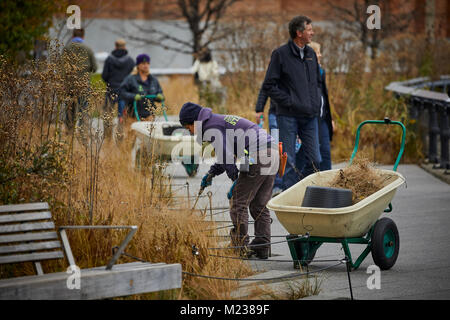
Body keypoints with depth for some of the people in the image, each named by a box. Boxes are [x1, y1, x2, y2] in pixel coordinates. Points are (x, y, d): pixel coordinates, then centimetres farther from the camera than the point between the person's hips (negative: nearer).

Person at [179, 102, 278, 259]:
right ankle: (262, 247, 9)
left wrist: (236, 180, -7)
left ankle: (241, 245, -6)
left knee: (239, 204, -3)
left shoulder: (212, 128, -2)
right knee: (259, 206, 12)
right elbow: (227, 155, 33)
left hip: (257, 157, -9)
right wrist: (211, 173, 25)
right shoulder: (221, 121, 29)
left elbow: (227, 156, -12)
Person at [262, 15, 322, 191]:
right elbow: (269, 86, -6)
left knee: (315, 161, 3)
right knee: (289, 162, -2)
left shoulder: (311, 54, 13)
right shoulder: (280, 54, -6)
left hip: (310, 116, 6)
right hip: (288, 116, -6)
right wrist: (289, 101, -12)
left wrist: (315, 103, 10)